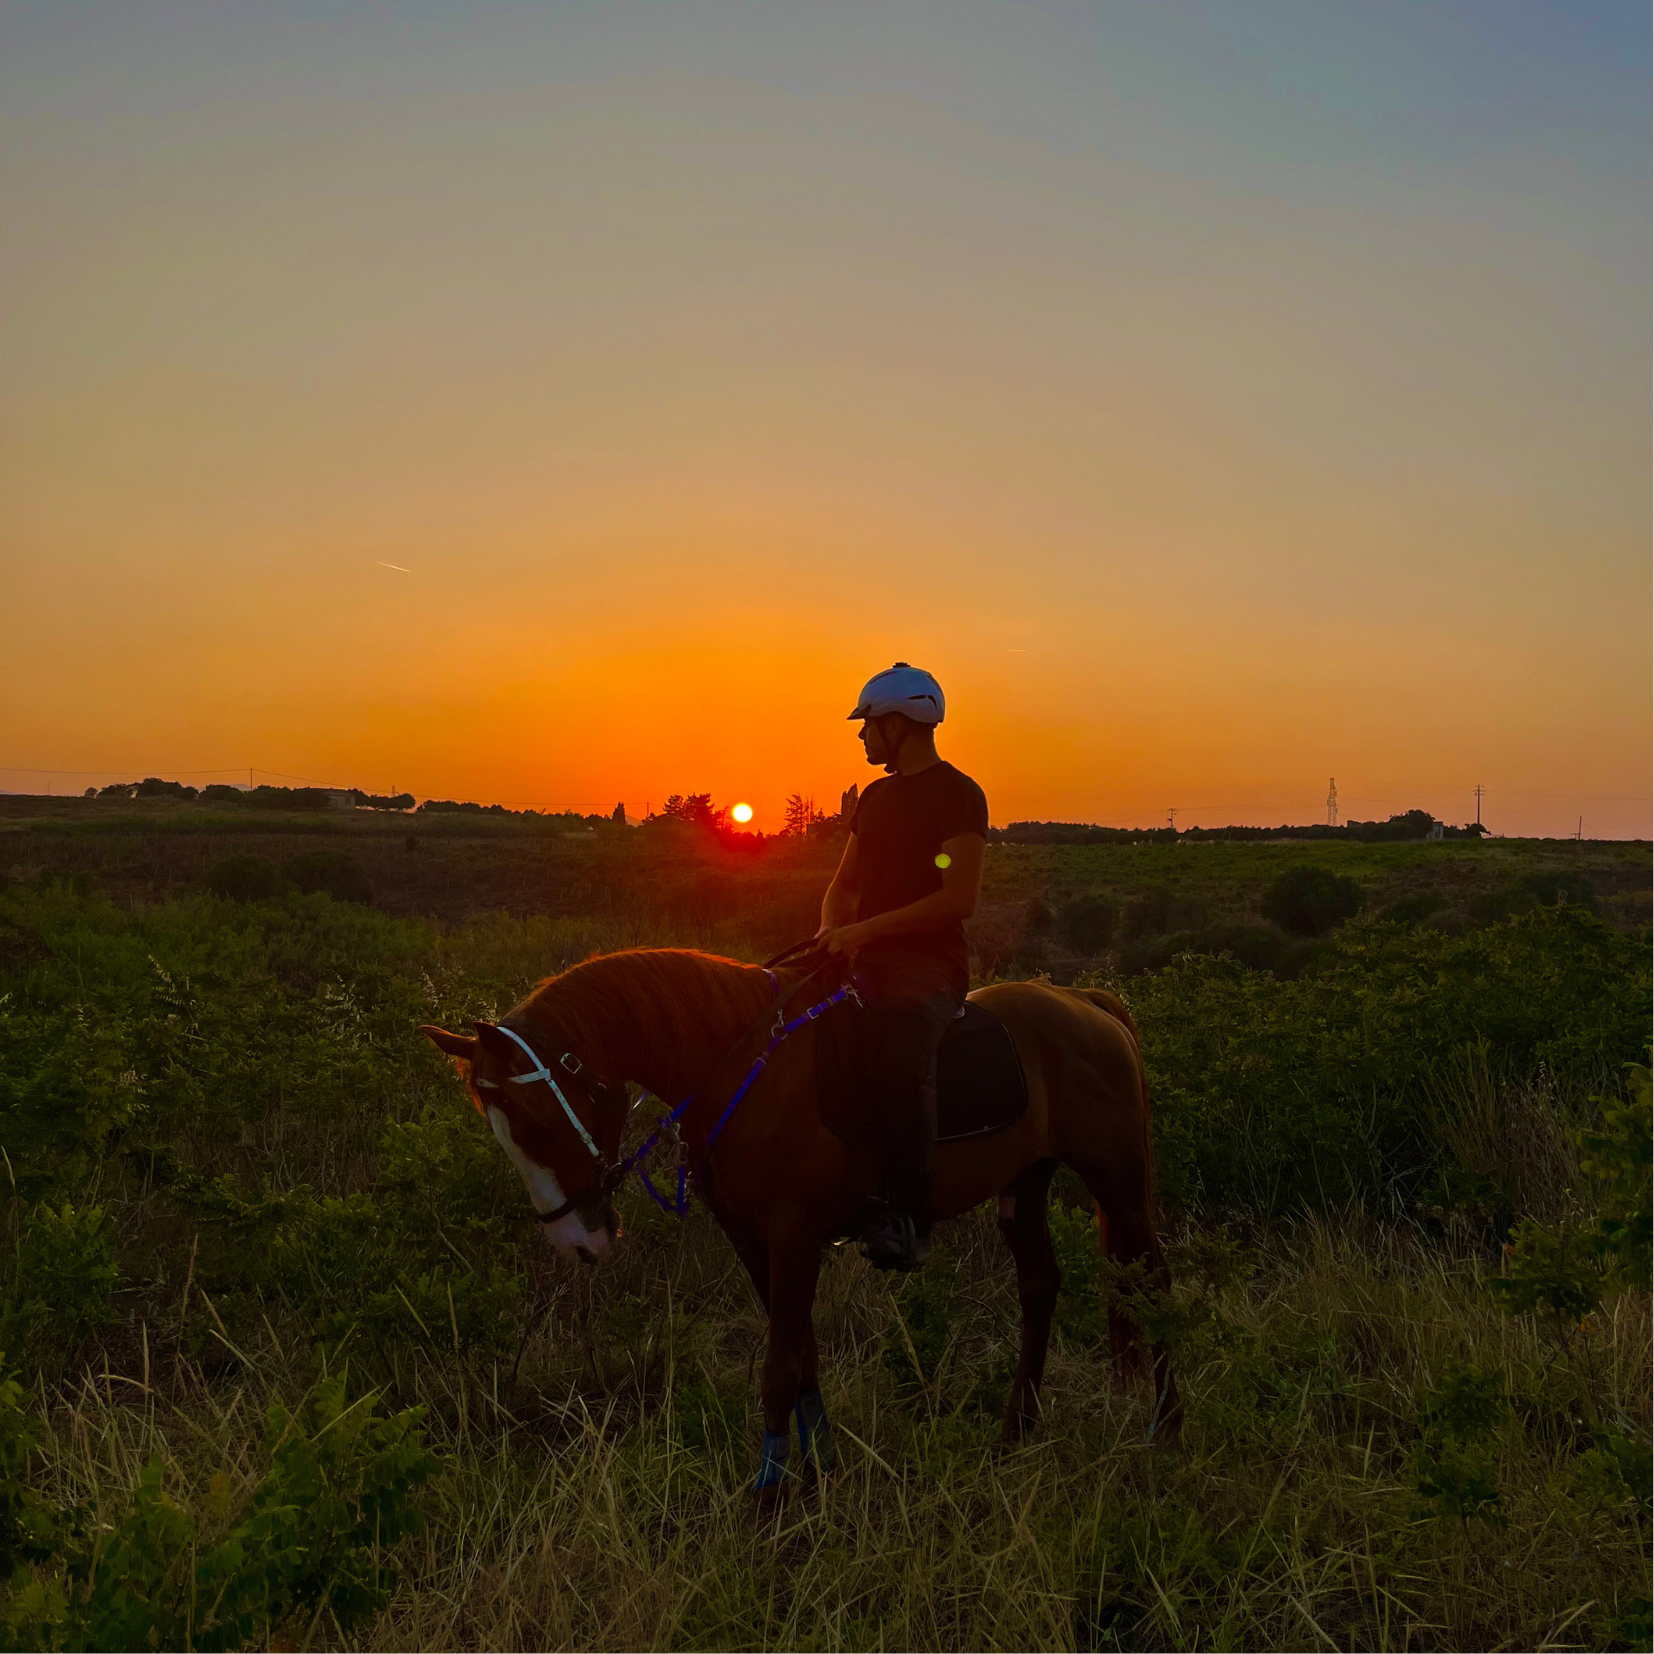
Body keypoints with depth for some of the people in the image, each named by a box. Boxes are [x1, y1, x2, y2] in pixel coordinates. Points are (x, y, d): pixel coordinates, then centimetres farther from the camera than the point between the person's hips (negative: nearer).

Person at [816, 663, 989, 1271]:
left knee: (899, 1053, -36)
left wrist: (866, 929, -18)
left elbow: (959, 899, -15)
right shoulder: (874, 797, 19)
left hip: (930, 965, -9)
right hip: (866, 963, 9)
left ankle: (911, 1219, -32)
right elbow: (844, 884, 23)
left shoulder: (958, 794, -6)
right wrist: (833, 932, 0)